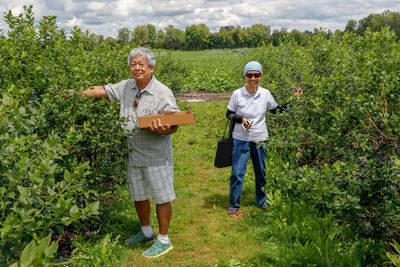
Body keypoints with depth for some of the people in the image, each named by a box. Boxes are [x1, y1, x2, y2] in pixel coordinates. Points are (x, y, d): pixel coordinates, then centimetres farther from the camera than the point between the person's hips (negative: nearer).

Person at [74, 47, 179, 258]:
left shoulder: (163, 93, -15)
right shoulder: (126, 87, 3)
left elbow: (174, 126, -13)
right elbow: (102, 91, 12)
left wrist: (162, 130, -35)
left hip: (156, 155, -7)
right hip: (134, 153, 7)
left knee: (161, 197, 5)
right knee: (138, 195, 20)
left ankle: (163, 240, 21)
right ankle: (146, 232, 42)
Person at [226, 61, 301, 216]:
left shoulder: (265, 94, -2)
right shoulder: (237, 94, -9)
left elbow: (276, 110, 12)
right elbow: (229, 114, 0)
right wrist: (241, 119, -19)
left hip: (260, 139, 3)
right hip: (241, 139, -3)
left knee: (261, 172, 14)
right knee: (237, 173, -2)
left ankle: (262, 202, 34)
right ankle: (233, 206, 16)